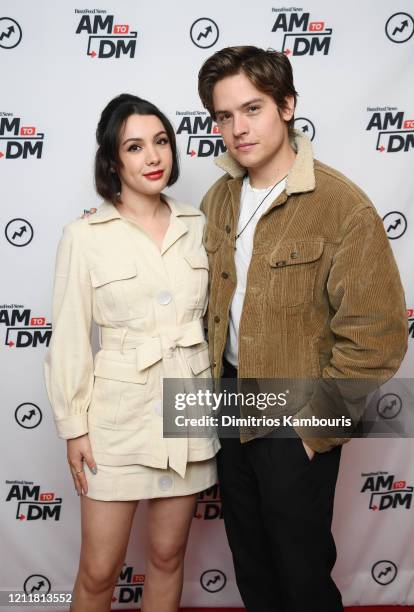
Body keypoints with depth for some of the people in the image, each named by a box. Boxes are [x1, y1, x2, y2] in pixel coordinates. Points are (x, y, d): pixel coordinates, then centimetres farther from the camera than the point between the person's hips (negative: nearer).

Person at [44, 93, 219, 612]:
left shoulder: (196, 227, 3)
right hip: (119, 415, -3)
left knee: (168, 554, 17)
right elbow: (69, 338, -5)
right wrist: (73, 427, -5)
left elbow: (213, 316, 9)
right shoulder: (84, 237, -8)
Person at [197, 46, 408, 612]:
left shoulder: (342, 205, -18)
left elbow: (378, 335, -20)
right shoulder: (218, 200, 3)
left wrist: (312, 421, -15)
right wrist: (212, 386, 7)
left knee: (301, 563, 13)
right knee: (248, 555, 23)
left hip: (295, 423, -6)